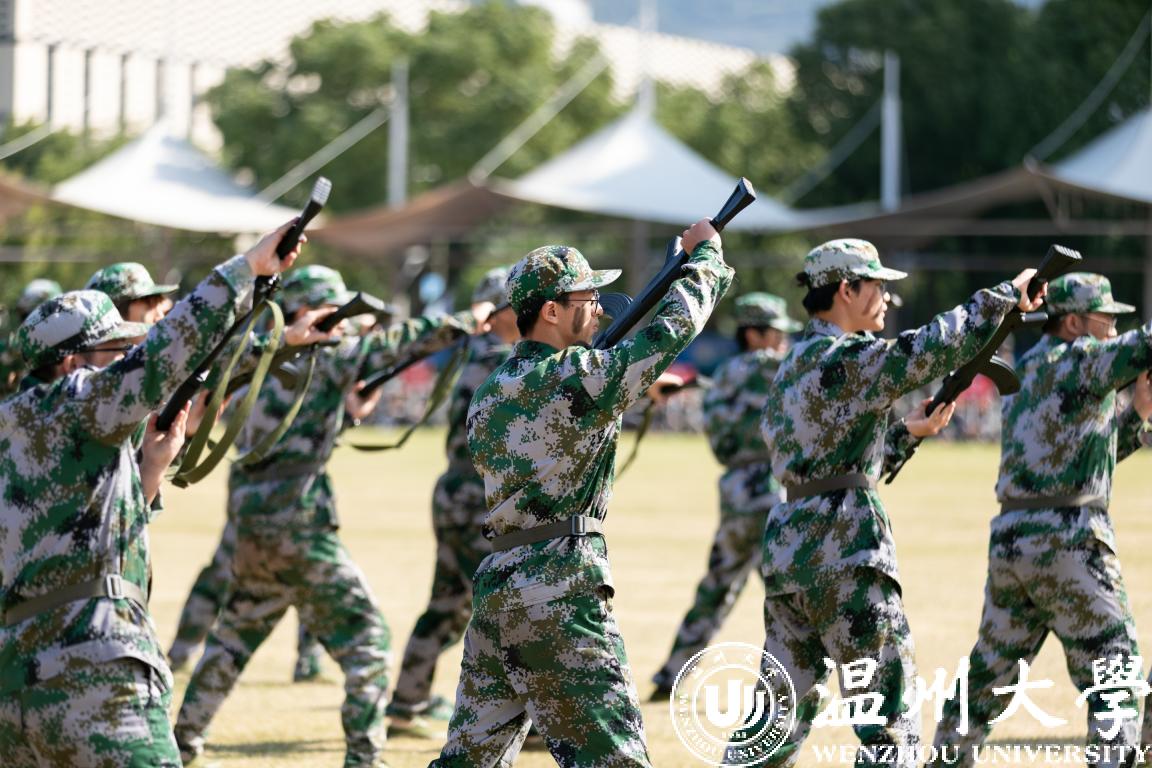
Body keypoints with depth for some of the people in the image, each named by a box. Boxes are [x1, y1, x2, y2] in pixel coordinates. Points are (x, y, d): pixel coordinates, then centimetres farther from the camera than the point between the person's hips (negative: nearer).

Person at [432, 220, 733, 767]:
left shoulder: (489, 396, 13)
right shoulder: (577, 377, -10)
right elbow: (674, 328, -2)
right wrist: (705, 252, 13)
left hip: (494, 588, 8)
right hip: (559, 594, -8)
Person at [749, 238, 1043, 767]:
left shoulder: (794, 367, 18)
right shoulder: (844, 358, -11)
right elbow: (932, 347, -23)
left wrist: (909, 432, 21)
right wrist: (1007, 294, -14)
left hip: (787, 543, 9)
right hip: (843, 551, -9)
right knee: (890, 715, -6)